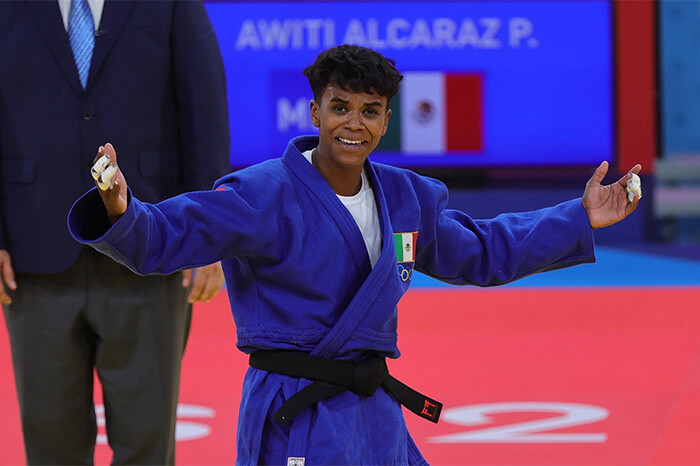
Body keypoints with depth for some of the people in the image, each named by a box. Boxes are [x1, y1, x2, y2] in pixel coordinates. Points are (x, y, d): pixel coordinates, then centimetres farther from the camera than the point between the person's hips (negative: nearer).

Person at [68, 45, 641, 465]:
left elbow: (478, 251, 23)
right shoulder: (263, 195, -14)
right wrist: (121, 213, -46)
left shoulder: (406, 197, 8)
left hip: (374, 414, 7)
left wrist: (579, 220, 21)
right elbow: (163, 236, -23)